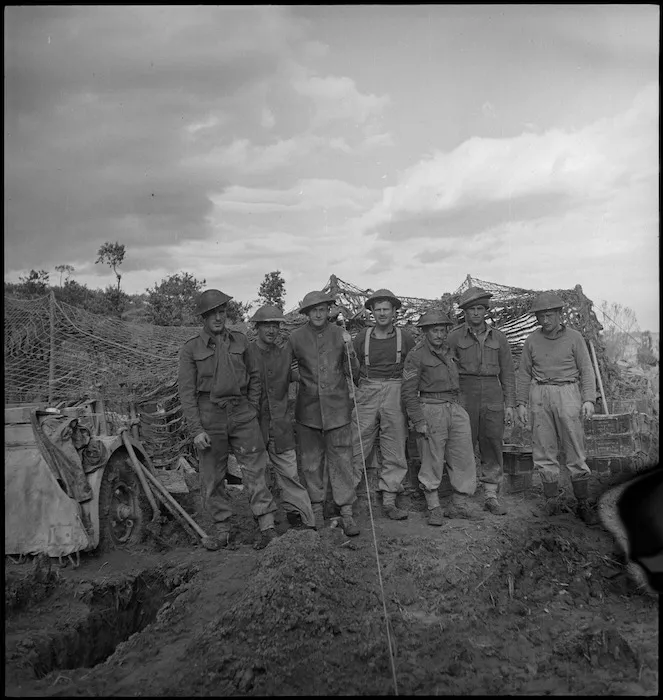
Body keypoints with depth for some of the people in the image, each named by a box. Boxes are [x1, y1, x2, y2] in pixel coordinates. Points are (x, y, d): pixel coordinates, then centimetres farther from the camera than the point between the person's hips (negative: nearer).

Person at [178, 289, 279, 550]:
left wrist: (252, 409, 7)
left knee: (255, 467, -2)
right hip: (209, 415, -2)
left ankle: (267, 525, 2)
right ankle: (221, 526, 20)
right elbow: (186, 391, -4)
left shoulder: (240, 340, 7)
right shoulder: (191, 349, -1)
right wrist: (196, 430, -10)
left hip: (242, 413, 2)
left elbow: (254, 376, 15)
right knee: (212, 475, 6)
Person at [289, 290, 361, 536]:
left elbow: (353, 374, 1)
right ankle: (317, 507, 25)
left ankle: (346, 511, 9)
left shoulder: (340, 334, 1)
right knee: (311, 460, 10)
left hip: (337, 407, -1)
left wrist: (349, 349, -13)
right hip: (308, 408, 1)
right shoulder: (296, 337, 1)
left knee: (341, 459, 0)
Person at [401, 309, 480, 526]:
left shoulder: (448, 351, 14)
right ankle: (434, 508, 14)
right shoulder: (417, 355, -7)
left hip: (455, 408, 6)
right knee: (432, 461, 0)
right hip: (431, 409, -6)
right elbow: (409, 392, -9)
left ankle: (459, 504, 19)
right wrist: (418, 421, -14)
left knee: (464, 458, 6)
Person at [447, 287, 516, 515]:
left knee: (493, 446, 2)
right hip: (464, 393, -2)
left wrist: (510, 404, 5)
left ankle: (491, 497, 10)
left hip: (492, 394, 2)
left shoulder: (498, 337, 10)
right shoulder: (454, 337, 2)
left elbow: (508, 372, 11)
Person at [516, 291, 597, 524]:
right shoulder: (532, 340, 7)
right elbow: (524, 373, 10)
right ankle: (551, 498, 15)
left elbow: (586, 370, 1)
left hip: (567, 394, -2)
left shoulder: (574, 337, 2)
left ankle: (583, 505, 7)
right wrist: (521, 403, 4)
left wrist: (588, 400, -11)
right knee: (544, 450, 3)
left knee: (576, 450, -1)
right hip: (539, 396, 2)